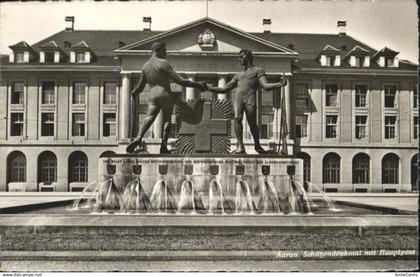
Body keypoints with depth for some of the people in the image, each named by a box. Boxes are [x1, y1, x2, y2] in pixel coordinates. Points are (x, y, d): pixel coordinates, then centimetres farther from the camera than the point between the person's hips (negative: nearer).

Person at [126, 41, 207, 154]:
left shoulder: (145, 66, 11)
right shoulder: (163, 63, -7)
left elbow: (140, 86, 19)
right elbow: (179, 80, -13)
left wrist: (133, 93, 42)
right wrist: (196, 84, -8)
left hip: (153, 97, 3)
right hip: (166, 96, -3)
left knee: (149, 118, -6)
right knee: (167, 121, 11)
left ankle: (138, 138, -32)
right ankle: (163, 146, 0)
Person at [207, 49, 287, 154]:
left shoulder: (258, 70, 18)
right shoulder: (239, 75, 31)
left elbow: (266, 86, 1)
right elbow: (225, 89, 32)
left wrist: (280, 84, -18)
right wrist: (208, 88, 27)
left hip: (250, 99, -3)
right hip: (237, 98, 3)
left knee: (252, 124, -7)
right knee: (237, 117, -23)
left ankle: (257, 145, 18)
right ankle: (240, 146, -26)